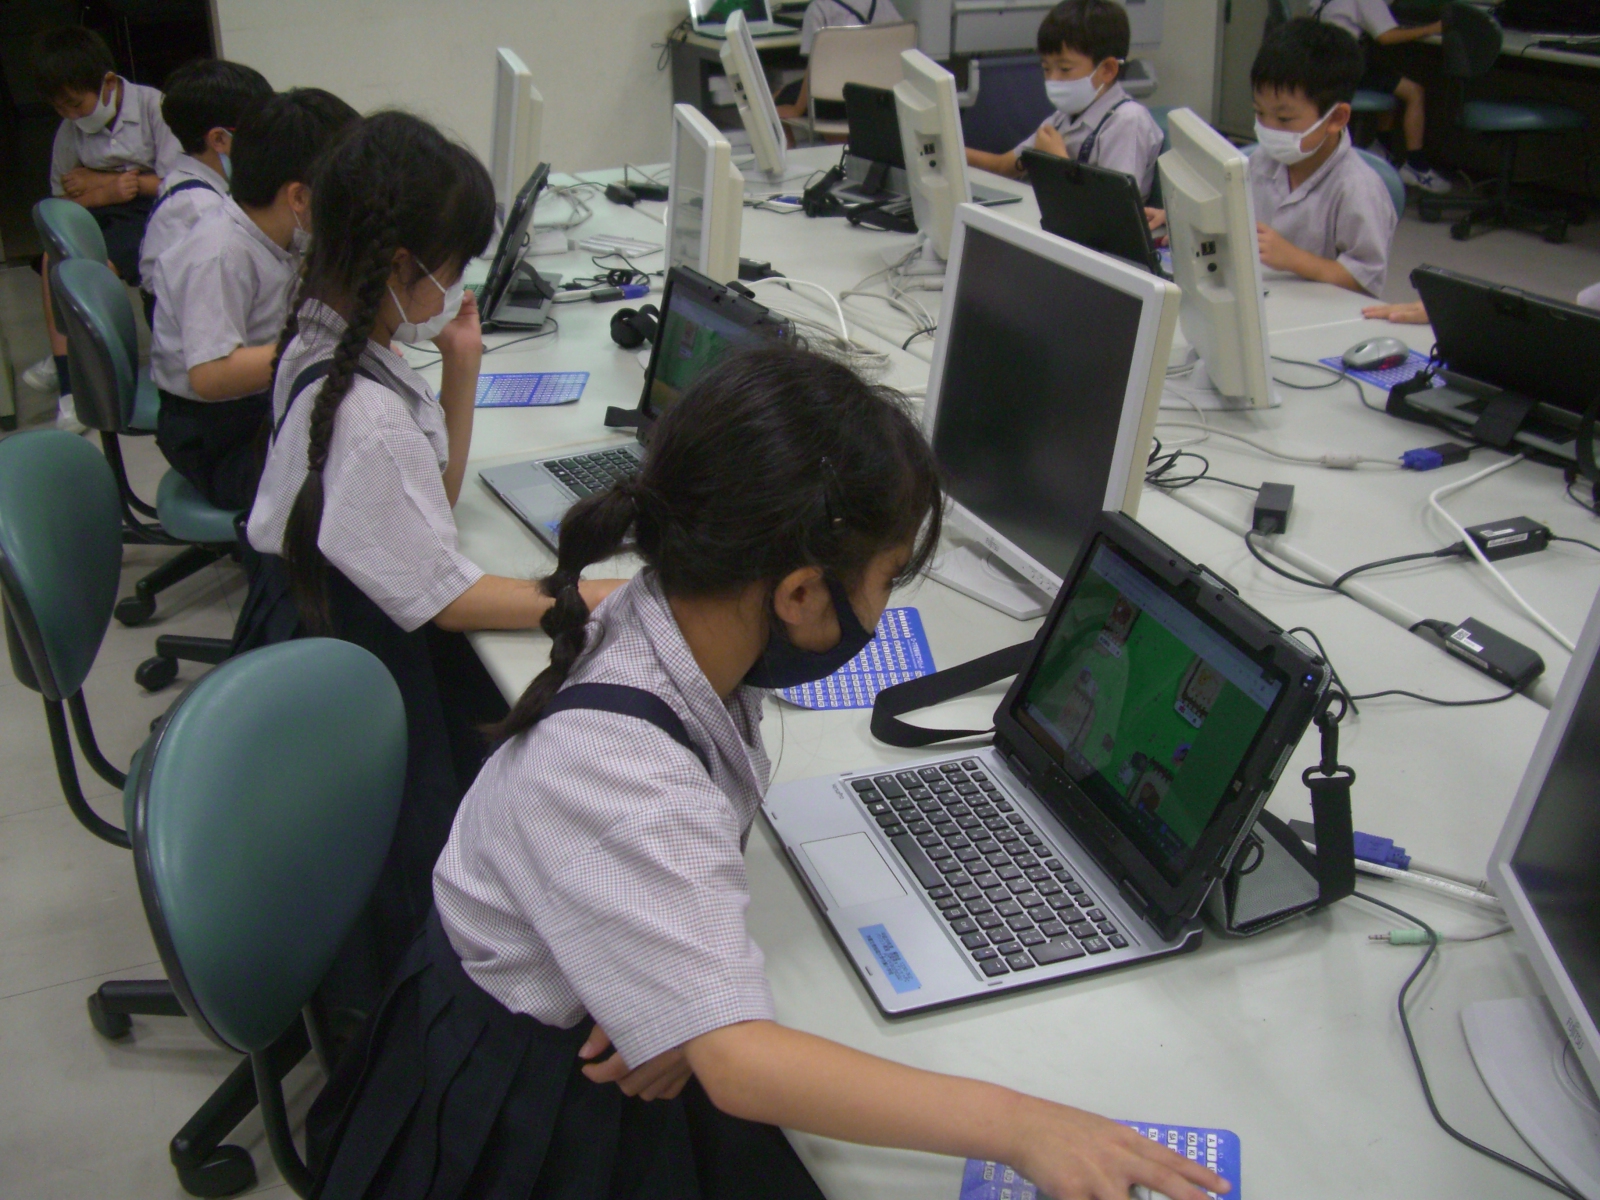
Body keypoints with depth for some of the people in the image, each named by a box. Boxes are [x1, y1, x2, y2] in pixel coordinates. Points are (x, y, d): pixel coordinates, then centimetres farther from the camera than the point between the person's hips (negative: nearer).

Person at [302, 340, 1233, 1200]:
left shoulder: (682, 621, -12)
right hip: (536, 1123, -6)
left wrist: (682, 991, -18)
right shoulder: (614, 774, -35)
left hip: (603, 1046, 7)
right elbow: (737, 1064, -37)